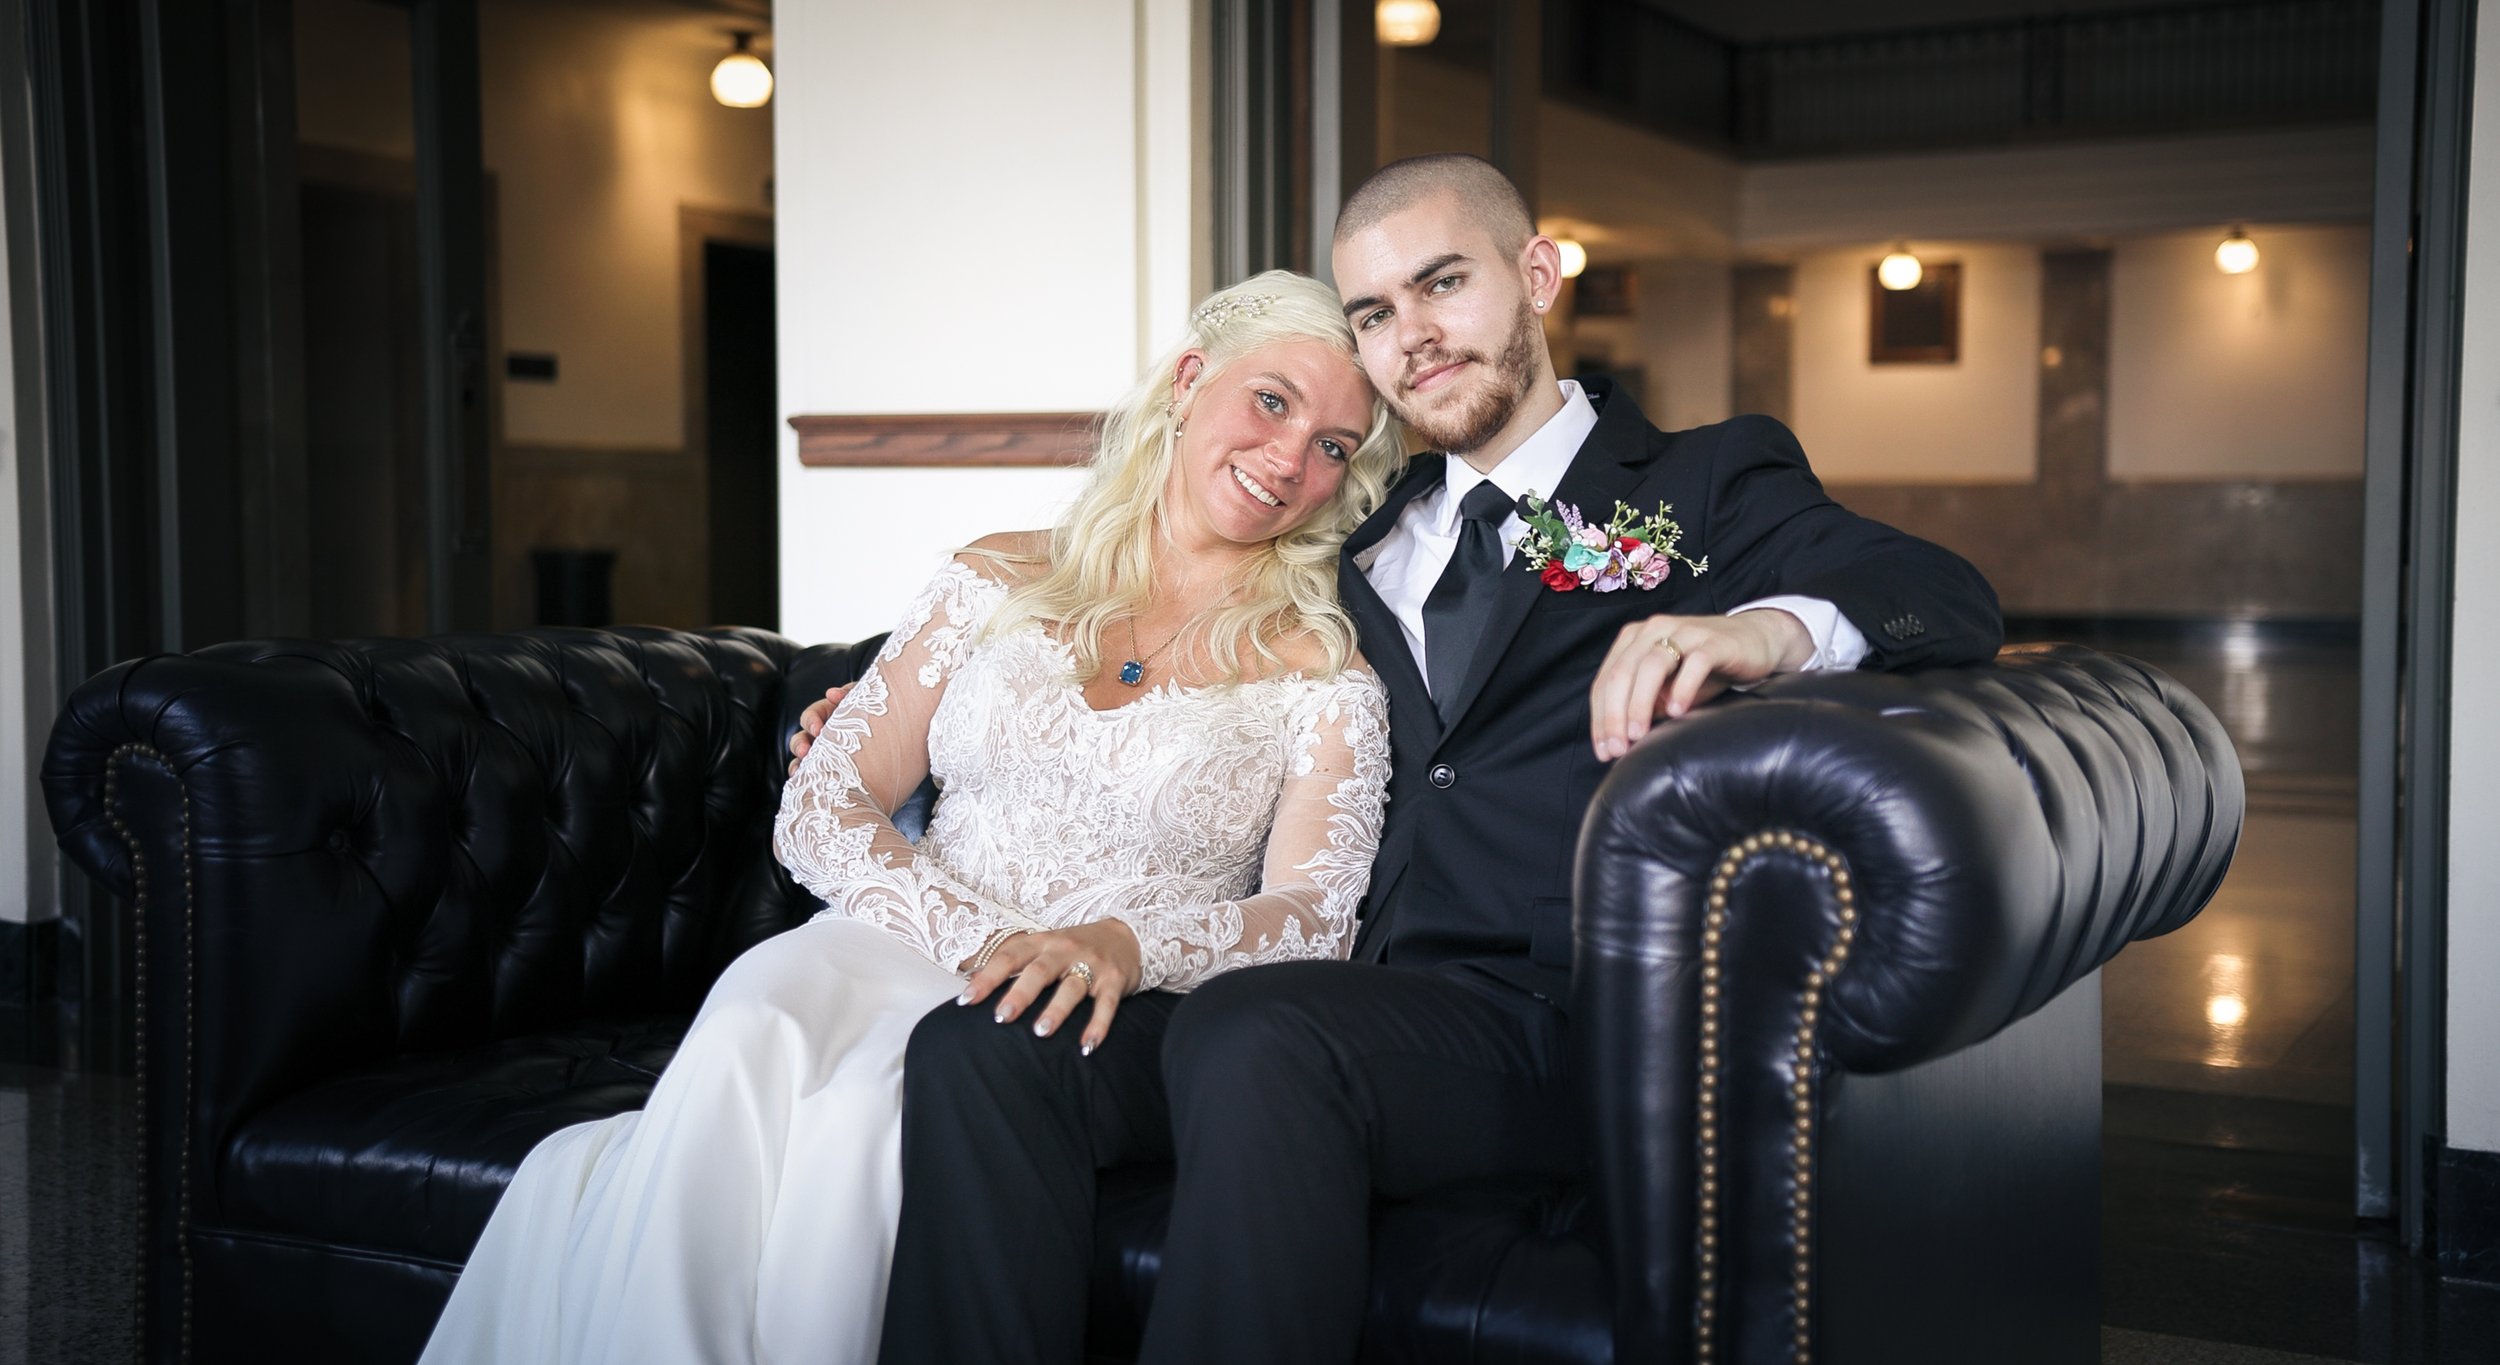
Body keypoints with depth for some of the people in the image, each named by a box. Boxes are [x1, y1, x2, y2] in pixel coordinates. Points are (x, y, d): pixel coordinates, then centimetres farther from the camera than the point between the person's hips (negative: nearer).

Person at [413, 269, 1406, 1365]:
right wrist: (983, 939, -11)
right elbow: (818, 811, 7)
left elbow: (1314, 915, -4)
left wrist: (1123, 944, -24)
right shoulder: (997, 583, 13)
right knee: (750, 1041, -35)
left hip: (1115, 1019, -2)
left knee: (866, 1096, -36)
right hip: (902, 949, 2)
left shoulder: (1324, 676, 8)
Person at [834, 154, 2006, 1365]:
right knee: (977, 1050, -19)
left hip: (1542, 1009, -5)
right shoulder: (1367, 525, 25)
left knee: (1248, 1040, -35)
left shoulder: (1701, 485, 12)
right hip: (1346, 996, 5)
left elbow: (1950, 601, -3)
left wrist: (1761, 628, -27)